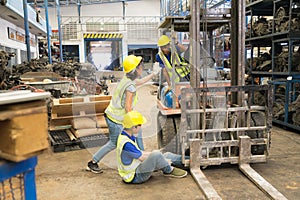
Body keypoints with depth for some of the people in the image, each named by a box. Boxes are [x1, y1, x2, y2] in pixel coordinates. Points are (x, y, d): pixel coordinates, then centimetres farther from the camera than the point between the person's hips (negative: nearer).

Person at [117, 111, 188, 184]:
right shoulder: (126, 143, -30)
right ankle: (169, 171, -1)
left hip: (136, 168, 10)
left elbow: (138, 152, 12)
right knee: (156, 155, -25)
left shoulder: (127, 136, 2)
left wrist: (152, 153, 6)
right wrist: (154, 154, -6)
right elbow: (142, 158, -22)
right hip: (134, 176, -10)